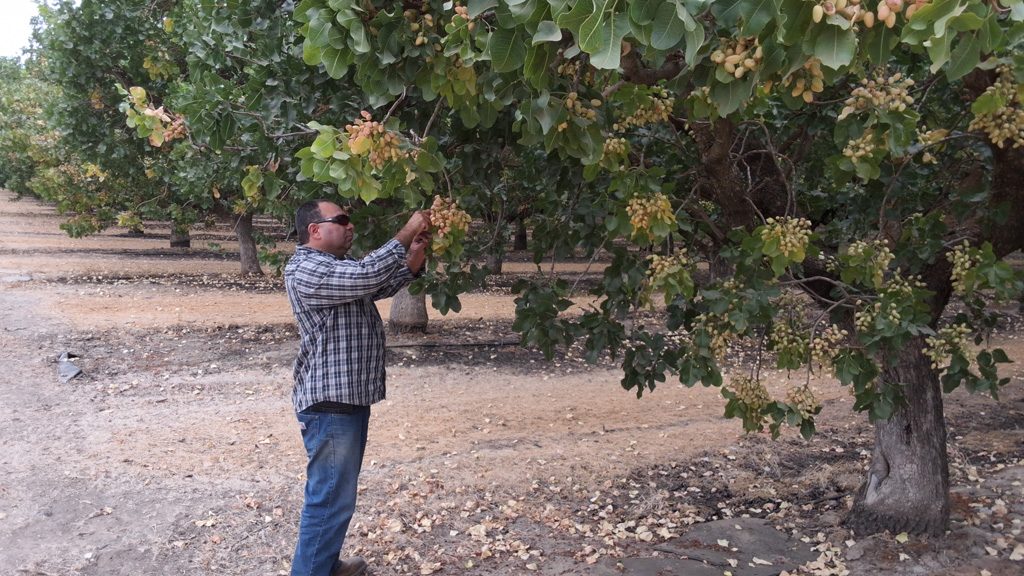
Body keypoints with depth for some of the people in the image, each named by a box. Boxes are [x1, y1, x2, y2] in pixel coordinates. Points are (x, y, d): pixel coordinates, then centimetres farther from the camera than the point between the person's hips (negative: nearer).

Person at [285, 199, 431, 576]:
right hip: (329, 404, -11)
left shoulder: (338, 266, 15)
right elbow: (369, 275, -29)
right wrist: (407, 232, -20)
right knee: (330, 499, -5)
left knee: (337, 494, 22)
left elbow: (382, 287, 18)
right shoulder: (305, 270, -18)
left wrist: (413, 259, 0)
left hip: (349, 397, 11)